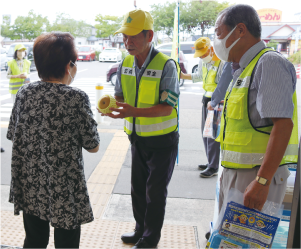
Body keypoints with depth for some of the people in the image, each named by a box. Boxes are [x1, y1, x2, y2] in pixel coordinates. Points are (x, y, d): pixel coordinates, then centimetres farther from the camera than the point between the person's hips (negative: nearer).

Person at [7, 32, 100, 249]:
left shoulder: (24, 92, -3)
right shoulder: (77, 98, -17)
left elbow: (12, 135, 6)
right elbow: (93, 146, -11)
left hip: (30, 185, 5)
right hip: (65, 188, -5)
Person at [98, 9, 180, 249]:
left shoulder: (166, 65, -19)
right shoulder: (125, 64, 0)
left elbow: (168, 107, -23)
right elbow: (120, 95, 8)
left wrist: (134, 111, -35)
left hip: (162, 141, -6)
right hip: (138, 138, 6)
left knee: (155, 191, 7)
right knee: (138, 188, 17)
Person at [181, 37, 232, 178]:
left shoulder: (222, 62, -20)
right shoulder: (202, 61, 7)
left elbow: (223, 86, -21)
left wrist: (213, 102, -19)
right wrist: (184, 76, 15)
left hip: (217, 101, -9)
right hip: (207, 98, 9)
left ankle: (213, 167, 0)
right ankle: (210, 162, 25)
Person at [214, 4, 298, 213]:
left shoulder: (269, 63, -14)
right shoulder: (246, 70, 16)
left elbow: (284, 124, -24)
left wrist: (262, 181, -28)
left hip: (257, 175, -10)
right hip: (235, 173, 10)